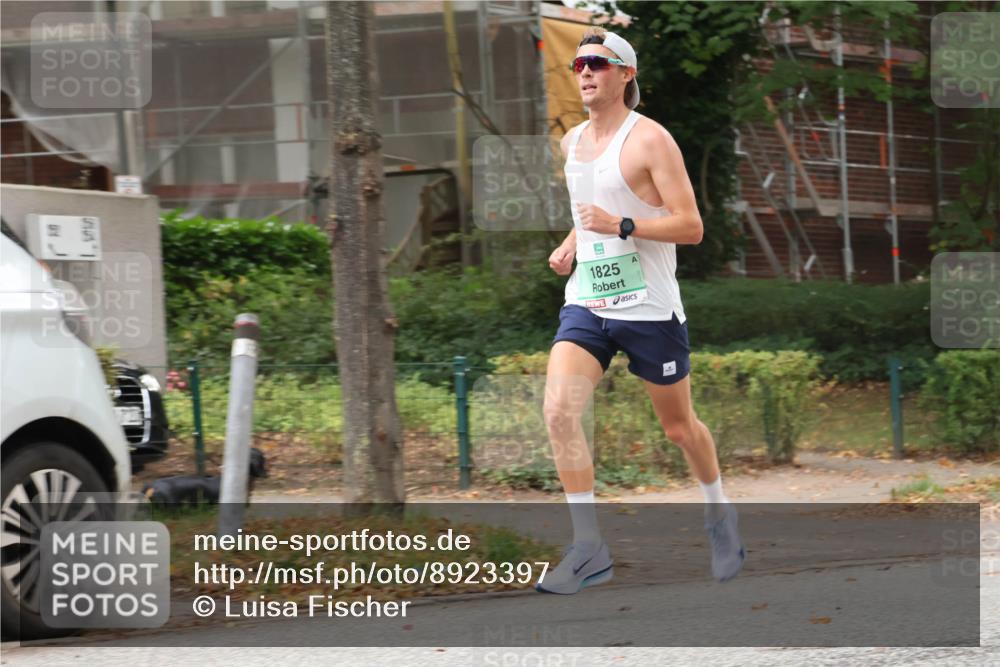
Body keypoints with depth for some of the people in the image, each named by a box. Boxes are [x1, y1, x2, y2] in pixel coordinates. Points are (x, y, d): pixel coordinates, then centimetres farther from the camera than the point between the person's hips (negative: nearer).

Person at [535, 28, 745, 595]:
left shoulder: (649, 139, -11)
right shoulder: (573, 142, 11)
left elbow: (691, 227, -15)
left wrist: (621, 225, -25)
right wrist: (571, 245, 11)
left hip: (649, 308, -5)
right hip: (586, 302, 5)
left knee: (679, 426, 11)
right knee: (559, 410, -18)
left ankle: (721, 515, 38)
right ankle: (589, 549, -16)